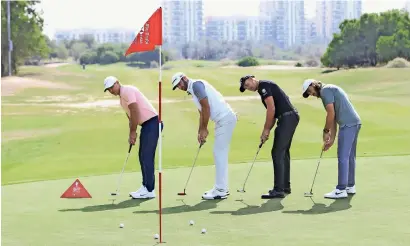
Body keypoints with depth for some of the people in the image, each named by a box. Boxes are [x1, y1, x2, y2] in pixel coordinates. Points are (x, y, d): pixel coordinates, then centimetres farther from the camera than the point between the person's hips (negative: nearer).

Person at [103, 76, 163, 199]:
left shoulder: (127, 90, -12)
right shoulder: (122, 97, 20)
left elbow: (135, 112, -18)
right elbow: (130, 116, 21)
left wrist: (133, 132, -12)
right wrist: (131, 134, 9)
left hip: (152, 123, -10)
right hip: (146, 124, 10)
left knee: (147, 156, -11)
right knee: (143, 156, 12)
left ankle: (149, 190, -9)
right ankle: (146, 187, 17)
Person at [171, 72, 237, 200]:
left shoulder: (196, 84, -10)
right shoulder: (193, 90, 21)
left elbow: (206, 107, -17)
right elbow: (202, 112, 23)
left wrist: (204, 129, -12)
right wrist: (200, 132, 15)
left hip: (225, 119, -10)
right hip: (223, 119, 10)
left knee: (219, 153, -8)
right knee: (220, 153, 13)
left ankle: (220, 191, -5)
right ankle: (222, 188, 18)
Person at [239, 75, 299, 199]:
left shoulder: (263, 85, -7)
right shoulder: (265, 87, 23)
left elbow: (271, 109, -15)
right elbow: (273, 113, 23)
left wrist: (266, 130, -9)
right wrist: (267, 131, 15)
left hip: (287, 118, -10)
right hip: (290, 117, 10)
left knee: (277, 153, -10)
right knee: (283, 152, 16)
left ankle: (278, 190, -10)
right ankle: (285, 186, 22)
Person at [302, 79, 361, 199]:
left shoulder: (325, 90, -5)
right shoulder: (331, 90, 25)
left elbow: (331, 114, -13)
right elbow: (333, 120, 23)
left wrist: (325, 132, -3)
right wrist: (331, 139, 19)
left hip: (348, 124, -10)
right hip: (355, 122, 10)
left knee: (343, 157, -8)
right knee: (350, 156, 16)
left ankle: (341, 189, -7)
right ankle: (350, 186, 23)